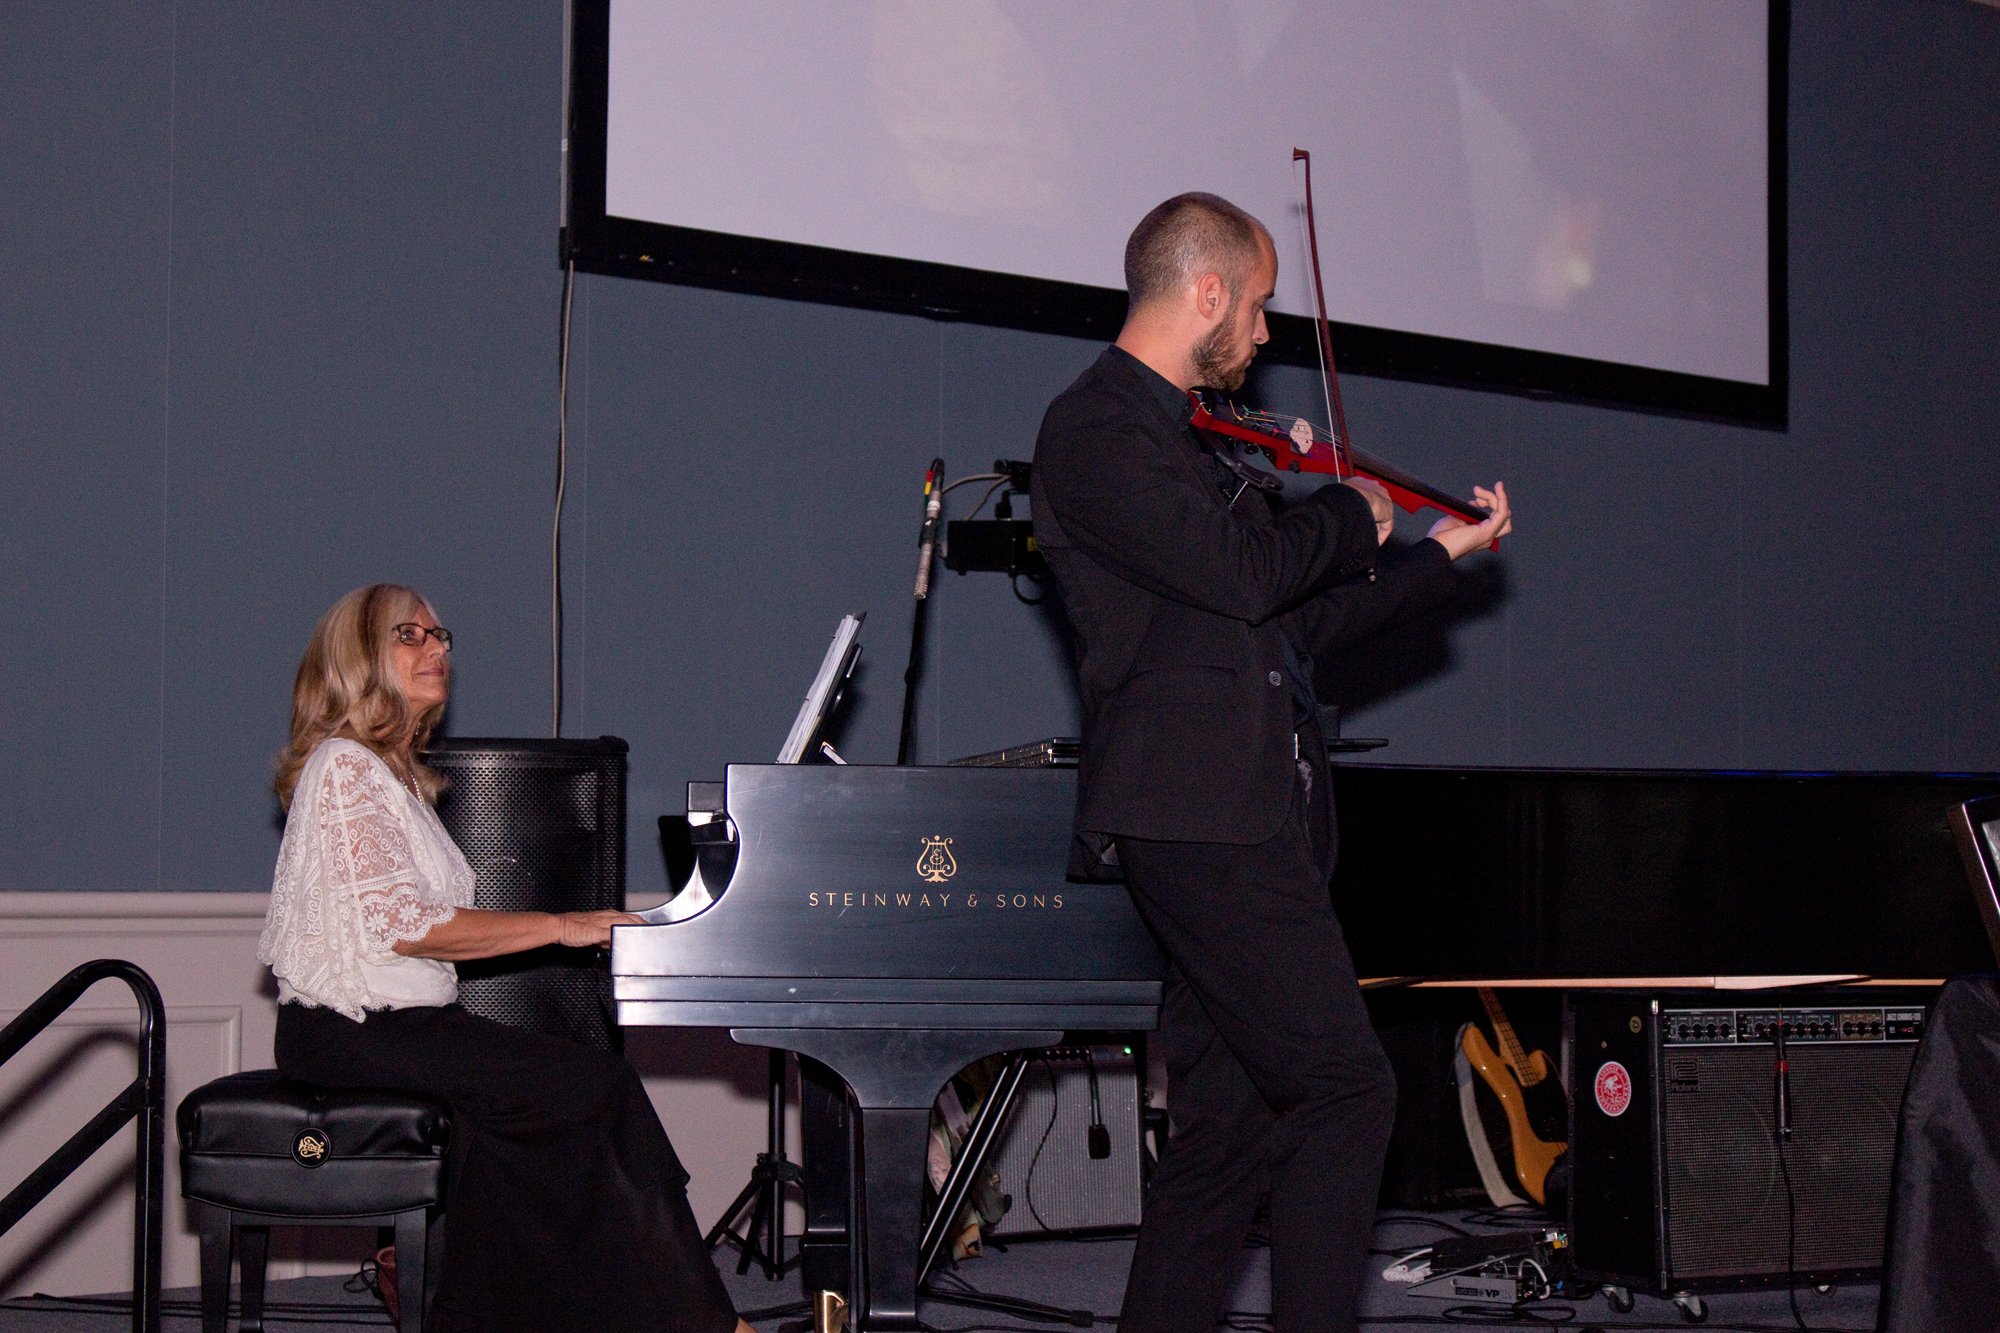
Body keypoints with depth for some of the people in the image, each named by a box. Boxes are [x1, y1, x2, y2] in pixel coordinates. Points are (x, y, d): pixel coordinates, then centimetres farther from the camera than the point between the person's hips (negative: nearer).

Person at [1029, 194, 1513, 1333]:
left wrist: (1439, 554, 31)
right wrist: (1351, 514, -1)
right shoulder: (1097, 428, -6)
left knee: (1232, 1126, 8)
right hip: (1199, 813, -10)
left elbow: (1290, 629, 28)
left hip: (1243, 821, 10)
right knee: (1348, 1090, -14)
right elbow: (1245, 577, -19)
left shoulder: (1178, 439, 24)